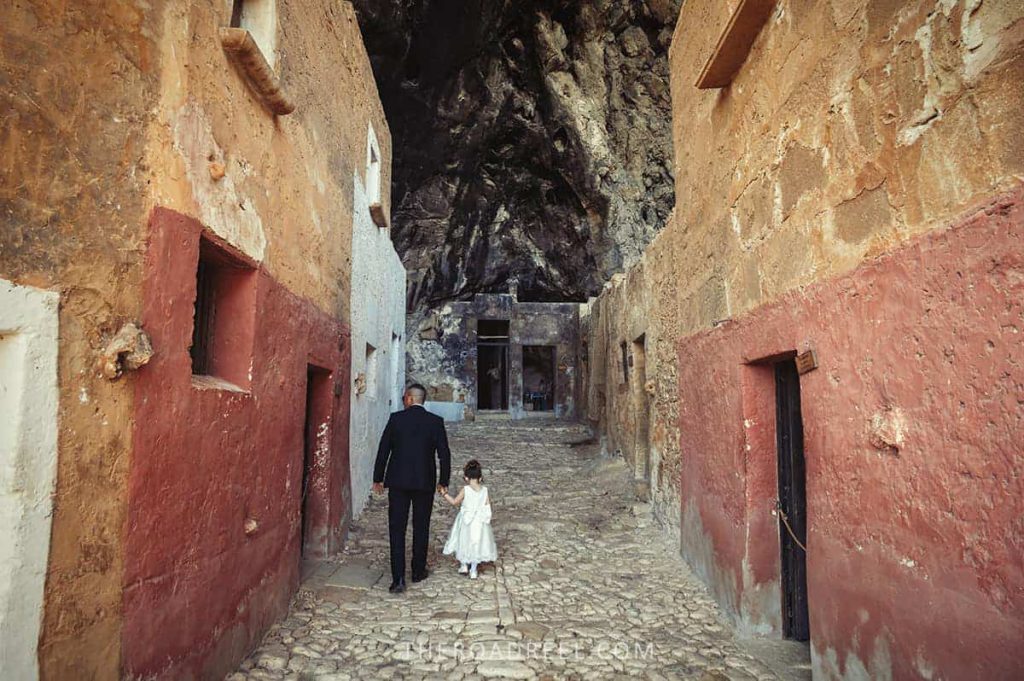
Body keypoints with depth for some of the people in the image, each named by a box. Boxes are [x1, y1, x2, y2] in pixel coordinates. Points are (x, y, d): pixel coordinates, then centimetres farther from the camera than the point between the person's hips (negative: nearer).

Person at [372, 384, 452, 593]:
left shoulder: (396, 418, -4)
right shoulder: (436, 421, -3)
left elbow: (383, 450, -1)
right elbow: (444, 454, -3)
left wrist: (378, 479, 8)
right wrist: (443, 482, 8)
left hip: (398, 482, -1)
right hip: (425, 482, 1)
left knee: (397, 529, 4)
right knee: (421, 528, 14)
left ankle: (398, 578, -1)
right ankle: (418, 571, 26)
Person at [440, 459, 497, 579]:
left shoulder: (465, 490, -16)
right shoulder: (485, 490, -8)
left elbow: (454, 502, -8)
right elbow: (487, 506, -5)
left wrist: (445, 494, 4)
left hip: (466, 522, -2)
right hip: (480, 522, 2)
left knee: (464, 542, 20)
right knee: (476, 543, 15)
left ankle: (463, 565, 26)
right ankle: (473, 570, 20)